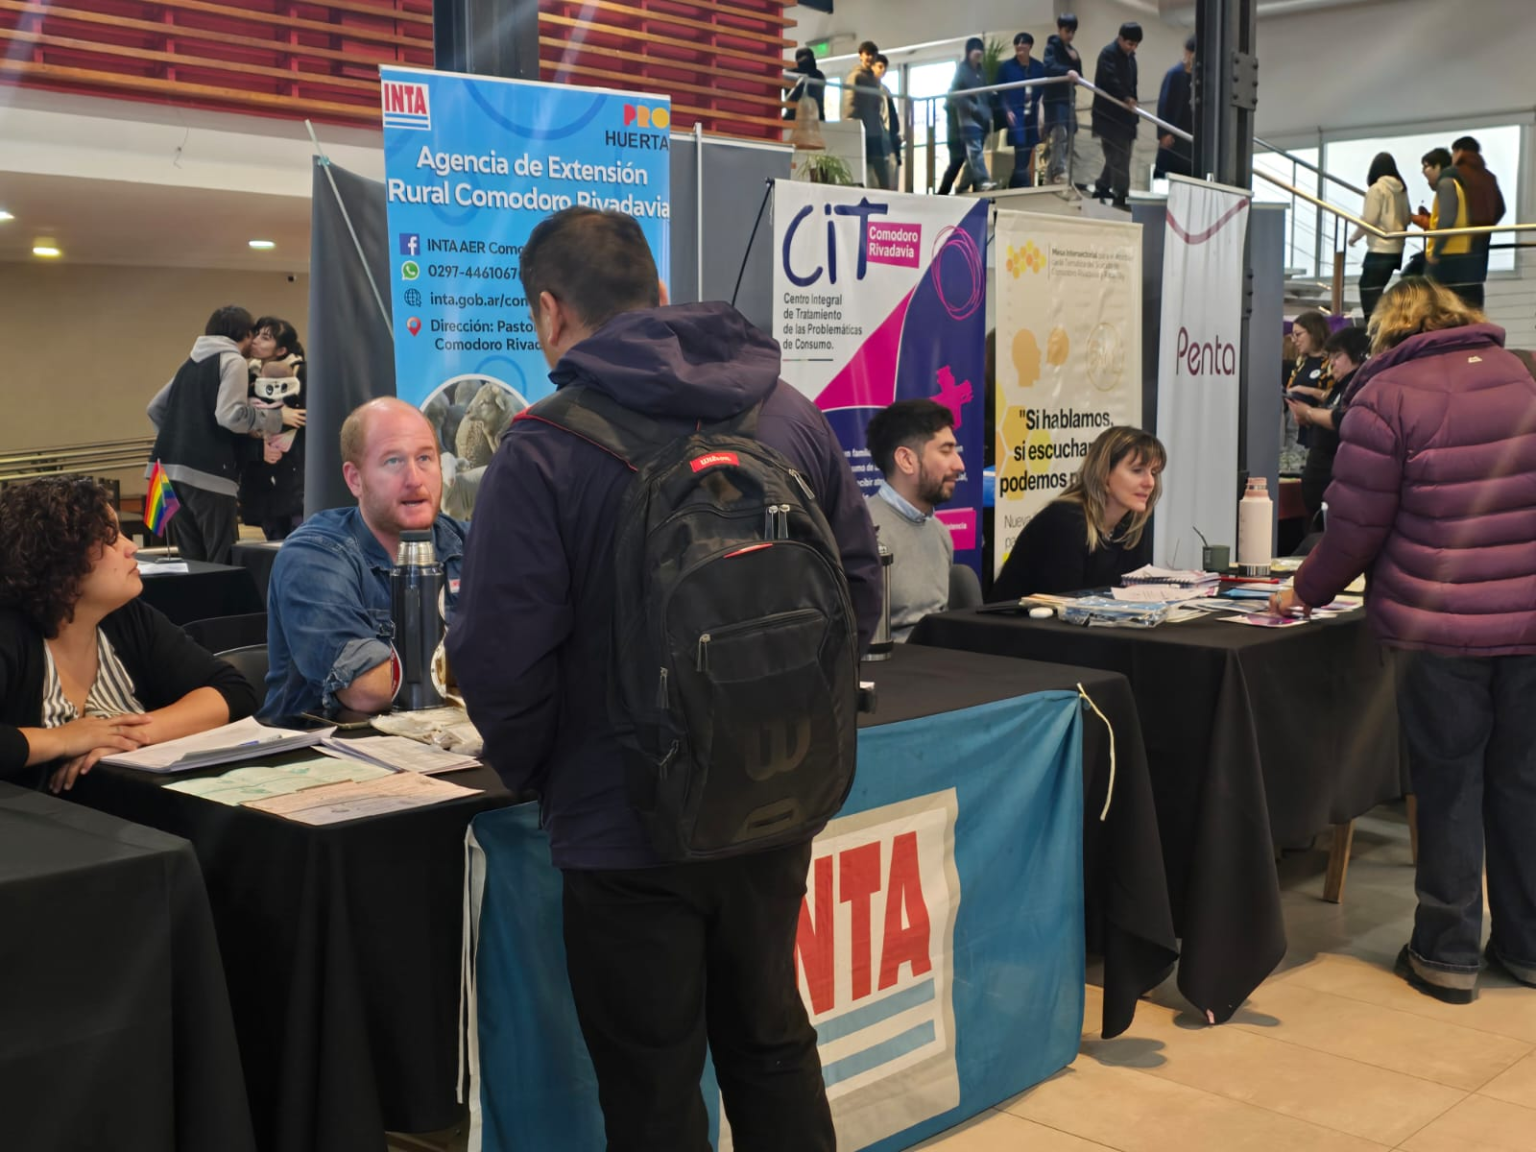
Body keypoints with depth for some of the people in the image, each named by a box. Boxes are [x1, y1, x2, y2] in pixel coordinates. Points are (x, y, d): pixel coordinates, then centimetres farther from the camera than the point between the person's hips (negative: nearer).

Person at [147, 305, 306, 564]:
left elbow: (155, 407, 28)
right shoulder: (233, 361, -2)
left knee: (191, 561, 11)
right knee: (222, 563, -5)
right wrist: (277, 417, -6)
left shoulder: (191, 363, 23)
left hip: (172, 468, 8)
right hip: (209, 473, -8)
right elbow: (230, 415, -16)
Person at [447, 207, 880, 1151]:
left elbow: (499, 654, -17)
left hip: (626, 831, -5)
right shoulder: (792, 414, 1)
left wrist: (536, 774, 1)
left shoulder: (545, 448, -15)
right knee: (773, 1046, 23)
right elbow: (861, 587, 6)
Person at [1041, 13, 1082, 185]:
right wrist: (1067, 71, -40)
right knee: (1060, 133, -24)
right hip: (1055, 98, -8)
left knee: (1067, 138, 7)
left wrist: (1076, 61, -1)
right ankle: (1059, 172, -32)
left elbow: (1077, 75, 18)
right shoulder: (1052, 46, -4)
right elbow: (1048, 67, -23)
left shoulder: (1072, 50, 20)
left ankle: (1050, 176, 14)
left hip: (1068, 98, 8)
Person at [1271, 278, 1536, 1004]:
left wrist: (1307, 592, 7)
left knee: (1448, 784, 5)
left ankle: (1446, 954, 13)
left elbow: (1356, 528, -9)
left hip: (1441, 629, -4)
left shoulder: (1387, 396, -8)